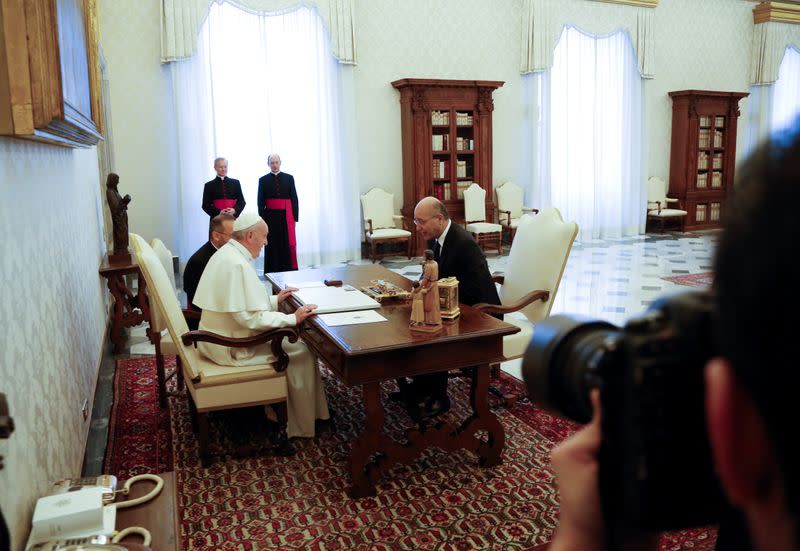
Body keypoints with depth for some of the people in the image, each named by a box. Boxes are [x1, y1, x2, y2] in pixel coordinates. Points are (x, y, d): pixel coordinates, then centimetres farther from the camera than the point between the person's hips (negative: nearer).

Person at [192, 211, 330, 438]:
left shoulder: (225, 254, 8)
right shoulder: (238, 264, -25)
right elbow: (250, 317, -28)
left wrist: (274, 300, 13)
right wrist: (292, 318, -21)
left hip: (216, 339, 10)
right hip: (230, 347, -10)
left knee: (286, 336, 19)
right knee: (301, 351, -3)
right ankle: (302, 425, 9)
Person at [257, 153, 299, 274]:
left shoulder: (289, 178, 7)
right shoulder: (263, 180, 6)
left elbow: (294, 198, 5)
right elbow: (261, 202, 4)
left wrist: (295, 216, -1)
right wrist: (262, 219, -3)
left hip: (286, 216, 0)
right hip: (271, 217, 0)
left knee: (288, 244, -1)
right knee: (272, 245, 2)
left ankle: (290, 270, 5)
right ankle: (273, 272, 7)